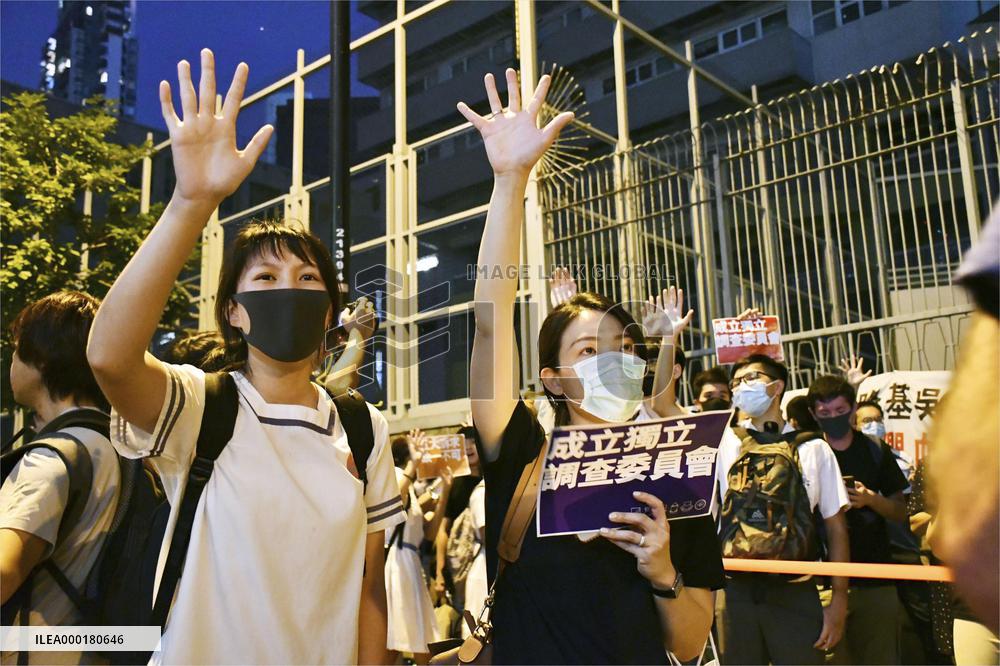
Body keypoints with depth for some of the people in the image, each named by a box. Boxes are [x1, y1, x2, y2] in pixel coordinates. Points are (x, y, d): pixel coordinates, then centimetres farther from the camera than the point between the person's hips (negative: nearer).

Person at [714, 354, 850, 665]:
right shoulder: (726, 440, 6)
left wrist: (839, 600, 0)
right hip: (736, 591, 1)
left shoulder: (813, 448, 4)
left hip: (795, 592, -1)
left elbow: (835, 526, 3)